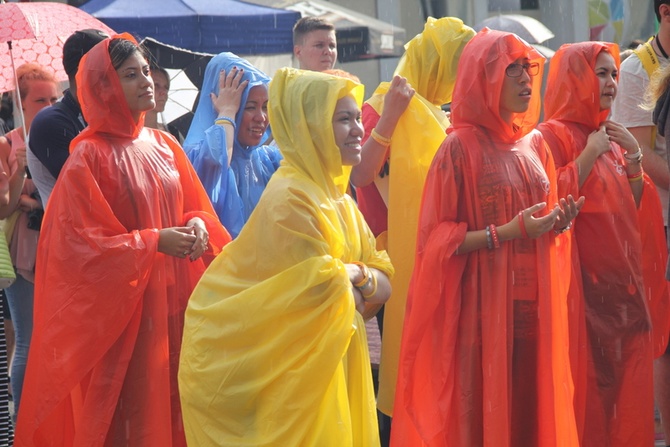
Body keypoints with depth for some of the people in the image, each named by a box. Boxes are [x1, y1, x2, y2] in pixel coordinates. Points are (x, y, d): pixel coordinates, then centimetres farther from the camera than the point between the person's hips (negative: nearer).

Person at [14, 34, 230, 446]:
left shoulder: (165, 147, 10)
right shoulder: (89, 156, -9)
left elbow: (197, 208, 16)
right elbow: (80, 241, -13)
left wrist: (198, 227, -8)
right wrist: (154, 242, -17)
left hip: (174, 304, 5)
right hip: (120, 311, -5)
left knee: (174, 404, 7)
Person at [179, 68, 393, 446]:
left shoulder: (338, 198, 10)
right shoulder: (290, 197, -17)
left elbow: (384, 284, 7)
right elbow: (321, 288, -24)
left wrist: (356, 275, -13)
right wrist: (348, 276, -5)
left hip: (336, 365, 8)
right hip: (295, 369, -8)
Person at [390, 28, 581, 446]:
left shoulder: (535, 143, 10)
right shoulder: (460, 148, -9)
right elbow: (437, 238, -11)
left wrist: (559, 221, -2)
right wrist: (507, 233, -20)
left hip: (533, 305, 6)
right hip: (482, 307, -6)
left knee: (532, 407, 8)